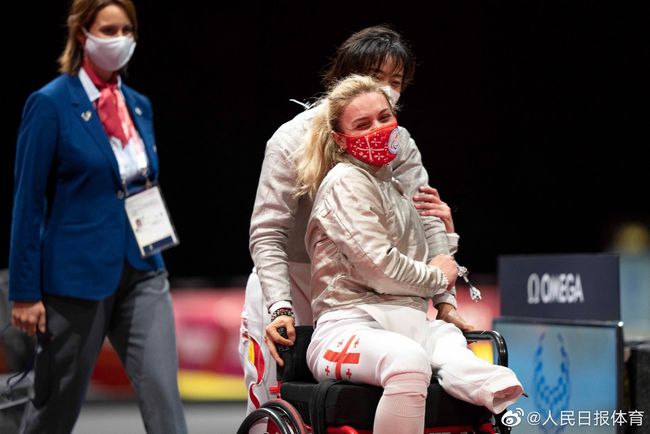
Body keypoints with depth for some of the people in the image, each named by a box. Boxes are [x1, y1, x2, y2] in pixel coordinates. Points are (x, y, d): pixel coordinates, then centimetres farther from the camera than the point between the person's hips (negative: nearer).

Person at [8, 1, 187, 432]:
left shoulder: (139, 104, 10)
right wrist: (25, 292, -11)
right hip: (78, 273, -5)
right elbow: (28, 202, -9)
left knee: (162, 389, -7)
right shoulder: (50, 104, -9)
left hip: (142, 271, 5)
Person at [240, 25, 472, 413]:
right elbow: (267, 234, -20)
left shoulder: (400, 145, -3)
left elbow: (427, 224, -13)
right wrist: (280, 309, -32)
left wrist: (444, 300, -26)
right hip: (287, 291, -3)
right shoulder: (294, 140, -15)